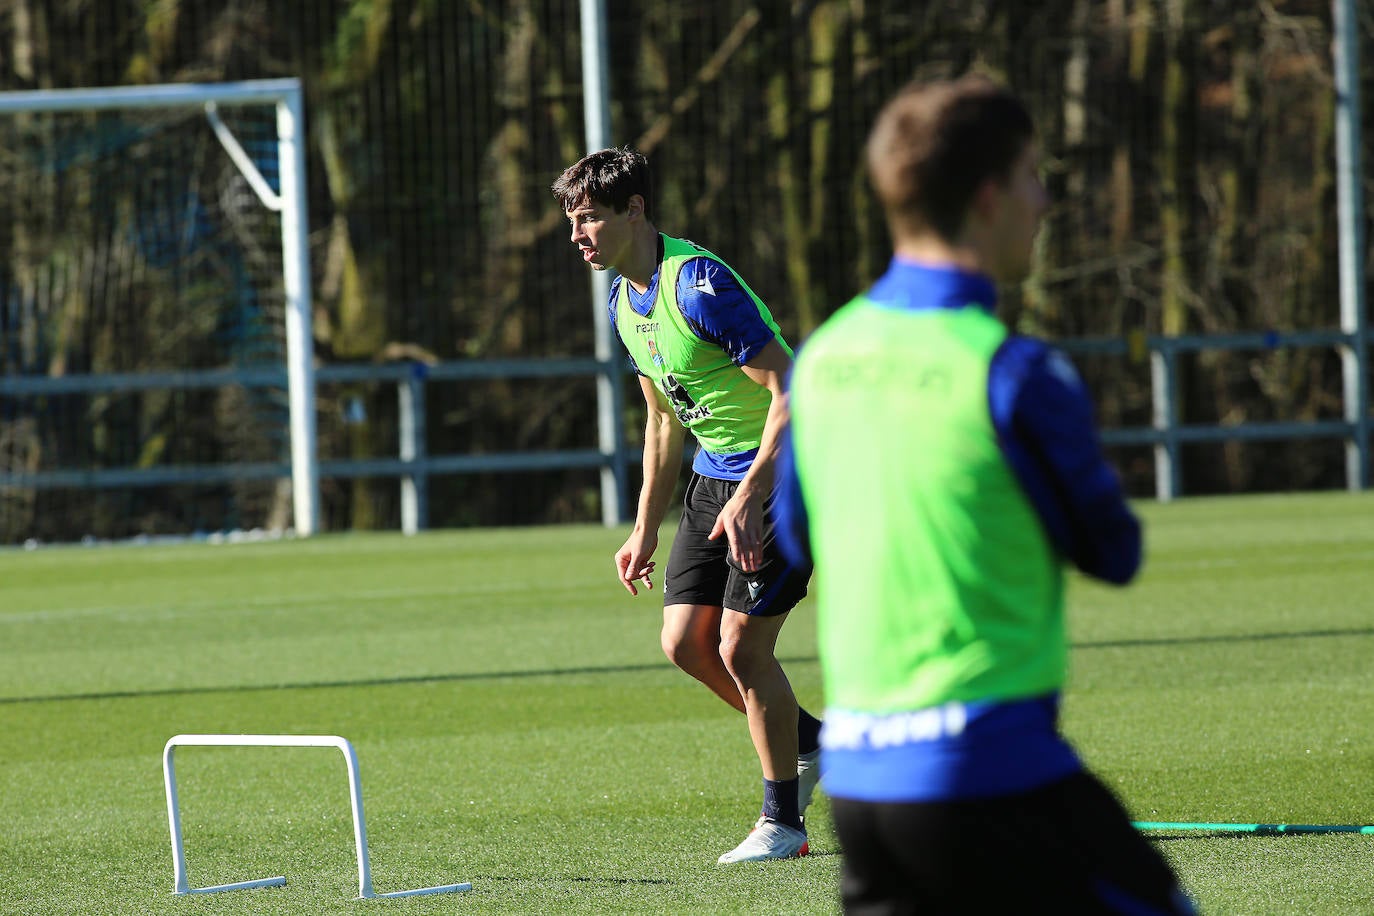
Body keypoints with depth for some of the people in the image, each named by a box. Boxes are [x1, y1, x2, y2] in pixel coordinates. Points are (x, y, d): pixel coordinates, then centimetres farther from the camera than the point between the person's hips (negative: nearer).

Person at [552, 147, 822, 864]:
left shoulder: (699, 286, -23)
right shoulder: (624, 302, 7)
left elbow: (791, 391, -25)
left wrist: (750, 495, -31)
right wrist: (645, 530, 18)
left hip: (779, 474, -9)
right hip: (715, 475, 9)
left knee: (740, 644, -11)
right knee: (685, 641, 4)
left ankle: (782, 822, 3)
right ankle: (811, 739, 26)